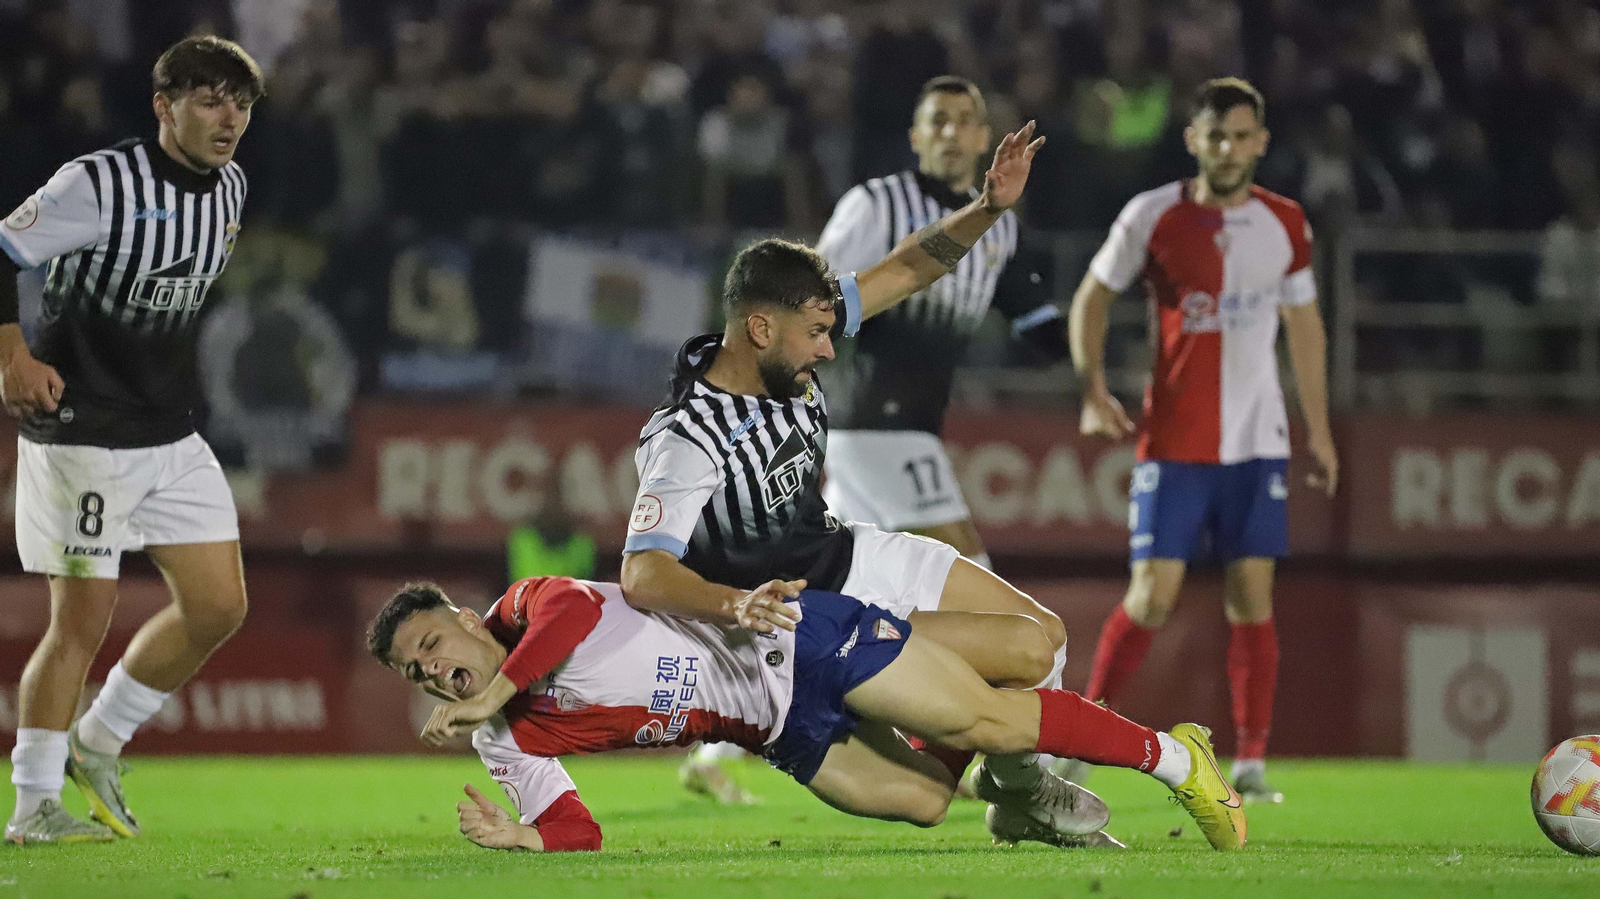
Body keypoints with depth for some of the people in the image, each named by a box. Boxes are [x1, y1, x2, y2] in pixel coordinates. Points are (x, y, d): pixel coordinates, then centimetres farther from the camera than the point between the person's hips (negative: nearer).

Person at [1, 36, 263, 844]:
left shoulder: (229, 190, 6)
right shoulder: (99, 185, -17)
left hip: (170, 436, 8)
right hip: (81, 435, -8)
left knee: (219, 606, 5)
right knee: (82, 620, -6)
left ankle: (99, 744, 23)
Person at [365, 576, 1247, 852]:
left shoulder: (529, 609, -14)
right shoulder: (511, 741, 1)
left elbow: (576, 608, -37)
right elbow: (577, 829, 0)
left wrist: (496, 687, -35)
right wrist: (519, 838, -21)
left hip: (797, 642, -6)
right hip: (783, 735, 6)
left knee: (990, 723, -15)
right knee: (922, 798, -10)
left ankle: (1172, 755, -1)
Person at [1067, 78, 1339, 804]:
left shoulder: (1285, 226, 3)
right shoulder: (1153, 217, -5)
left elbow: (1303, 324, 16)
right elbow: (1093, 296, 5)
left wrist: (1318, 429, 15)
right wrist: (1093, 390, -7)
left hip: (1257, 441, 2)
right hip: (1173, 439, -2)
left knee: (1252, 599, -2)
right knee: (1151, 598, -7)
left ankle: (1250, 763, 3)